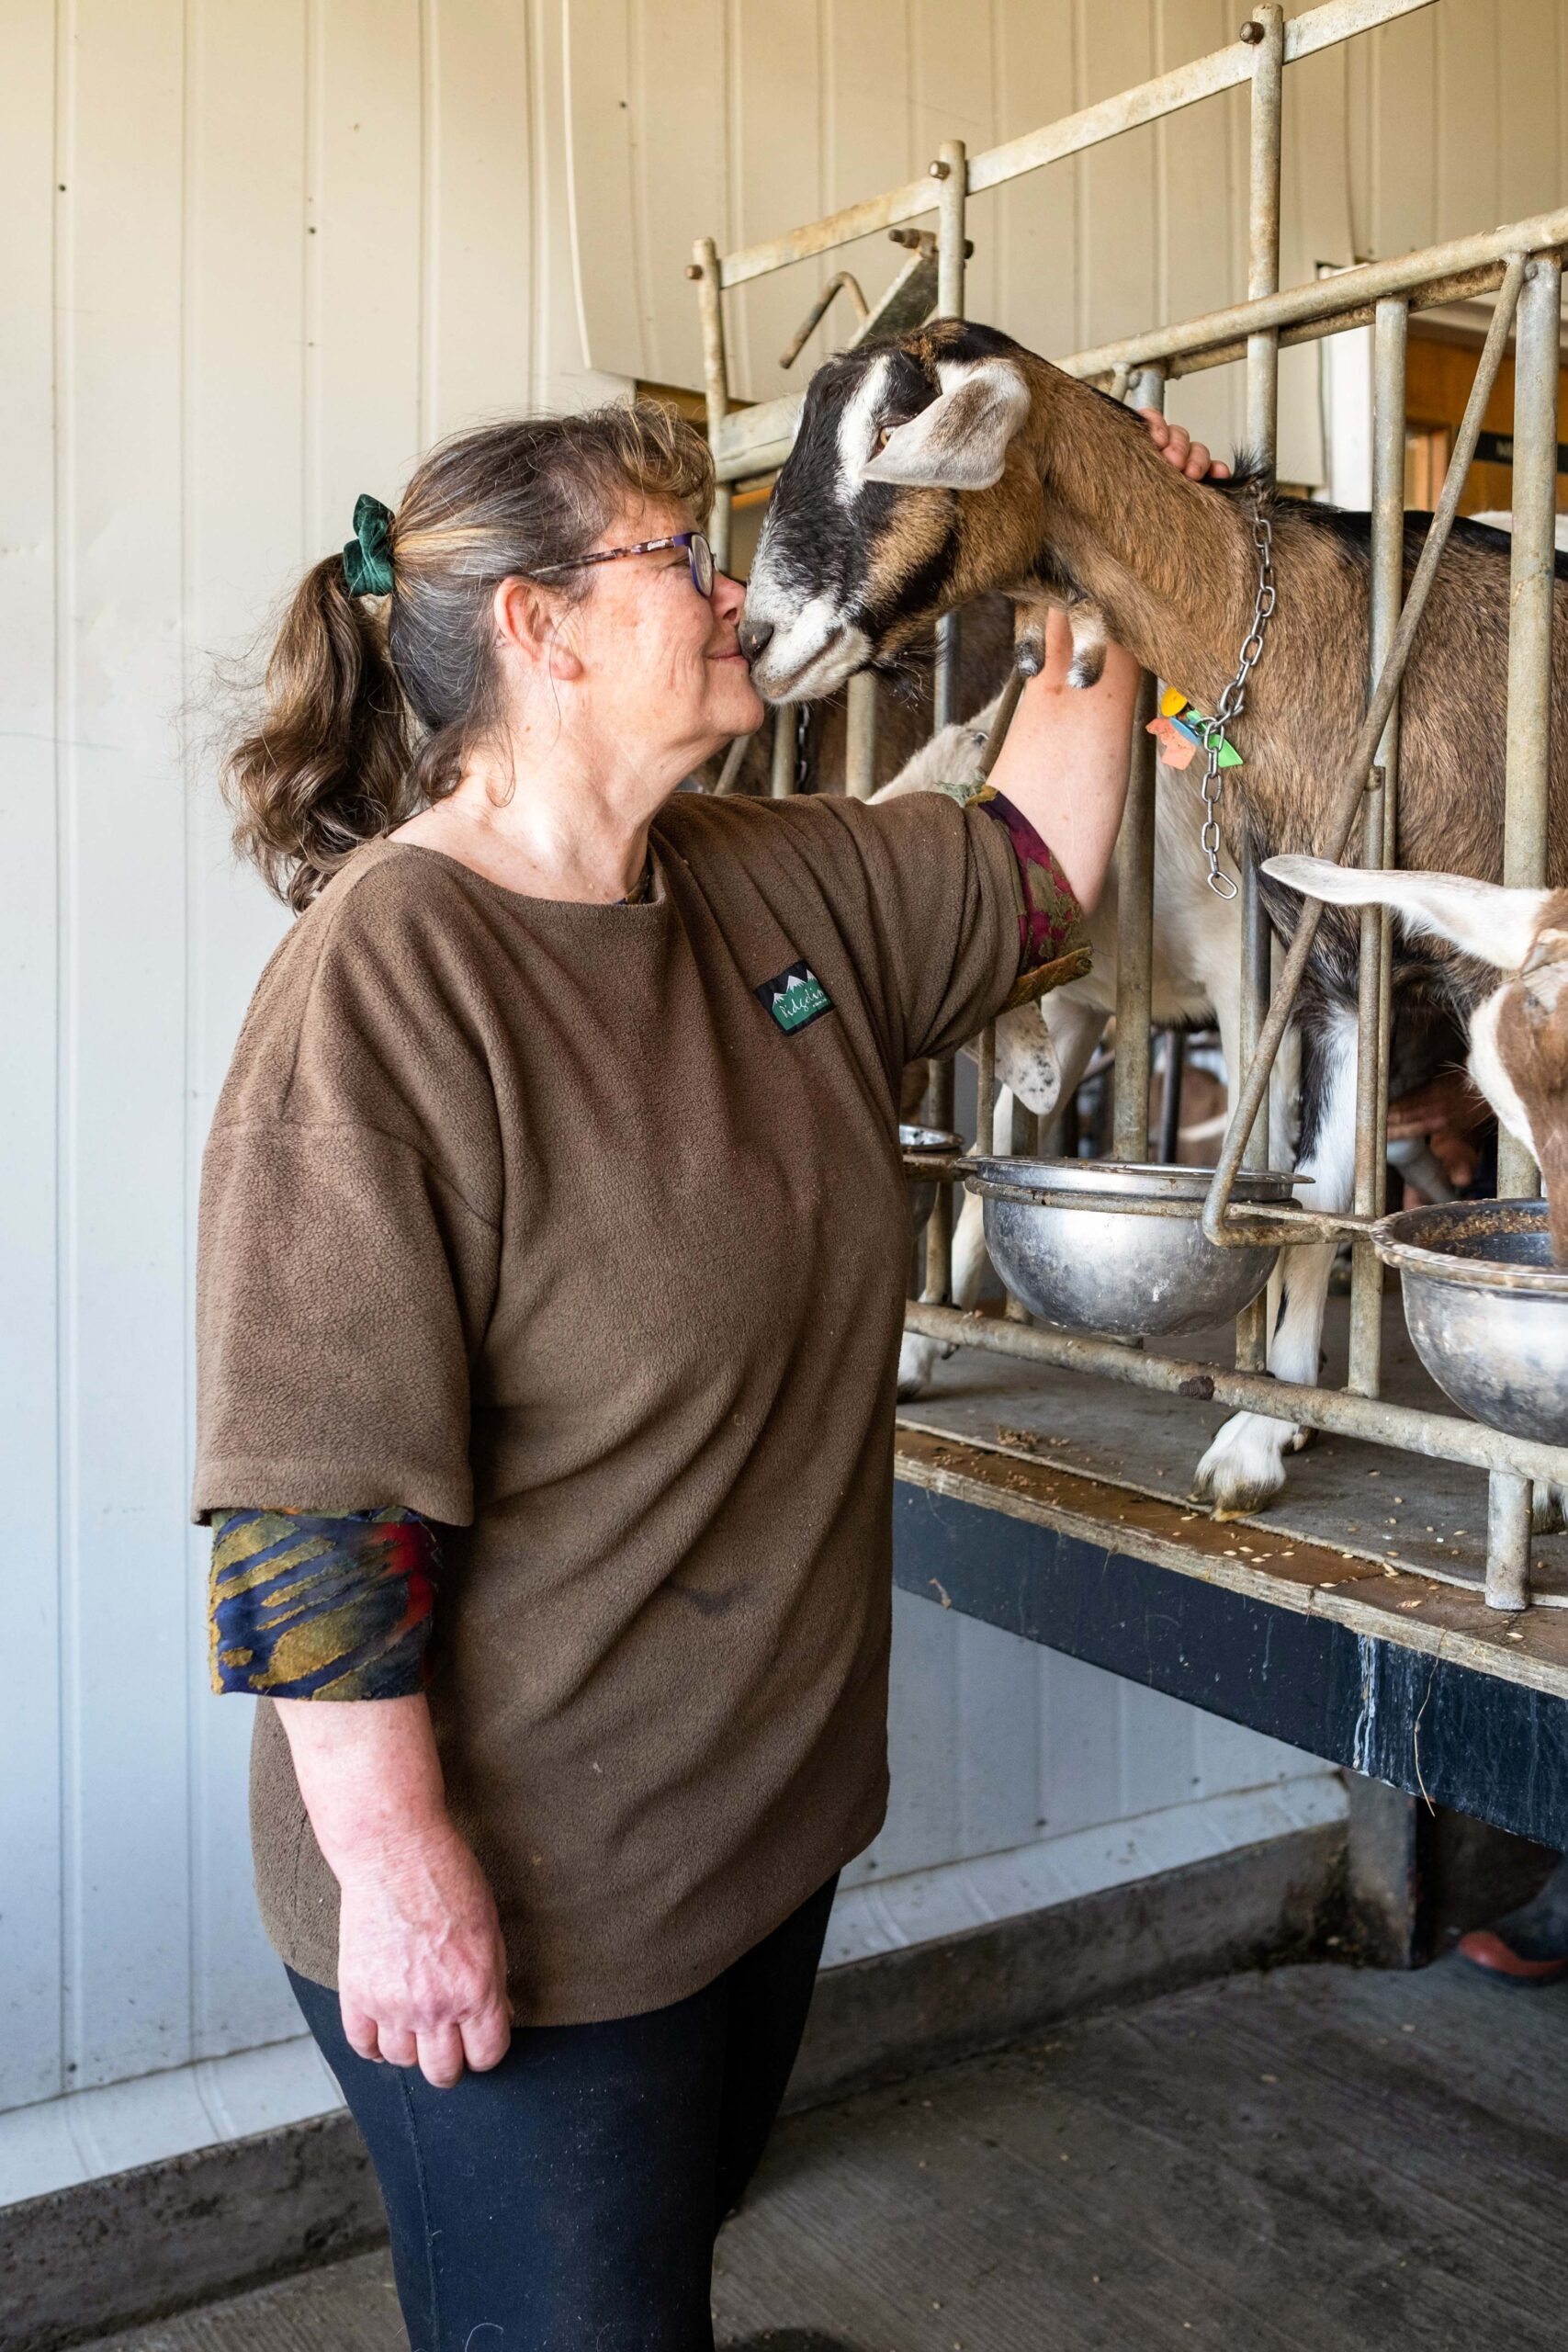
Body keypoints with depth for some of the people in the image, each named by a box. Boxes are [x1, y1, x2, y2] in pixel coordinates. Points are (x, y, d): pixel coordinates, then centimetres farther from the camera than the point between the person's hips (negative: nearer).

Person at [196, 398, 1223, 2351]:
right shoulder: (386, 971, -22)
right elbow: (309, 1487, -24)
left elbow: (1032, 864, 20)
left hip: (770, 1818, 8)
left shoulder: (784, 887, 2)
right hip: (517, 1910, -7)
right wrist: (398, 1869, -21)